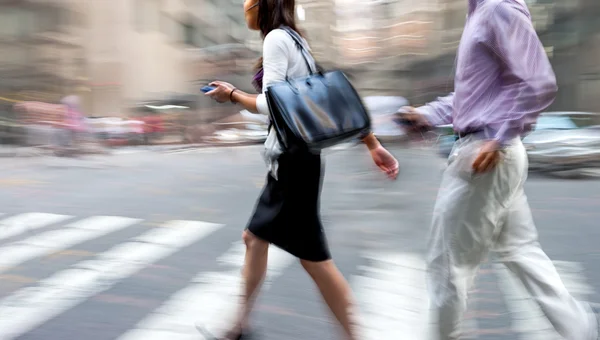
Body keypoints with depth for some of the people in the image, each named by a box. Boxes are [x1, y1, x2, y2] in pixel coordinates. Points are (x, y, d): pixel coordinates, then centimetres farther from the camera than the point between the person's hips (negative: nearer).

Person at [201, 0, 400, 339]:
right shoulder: (295, 40, 17)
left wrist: (232, 94, -1)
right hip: (289, 158, 10)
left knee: (312, 256, -3)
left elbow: (271, 105, -19)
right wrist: (374, 144, 10)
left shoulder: (276, 38, -11)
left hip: (293, 159, -10)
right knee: (255, 237, 17)